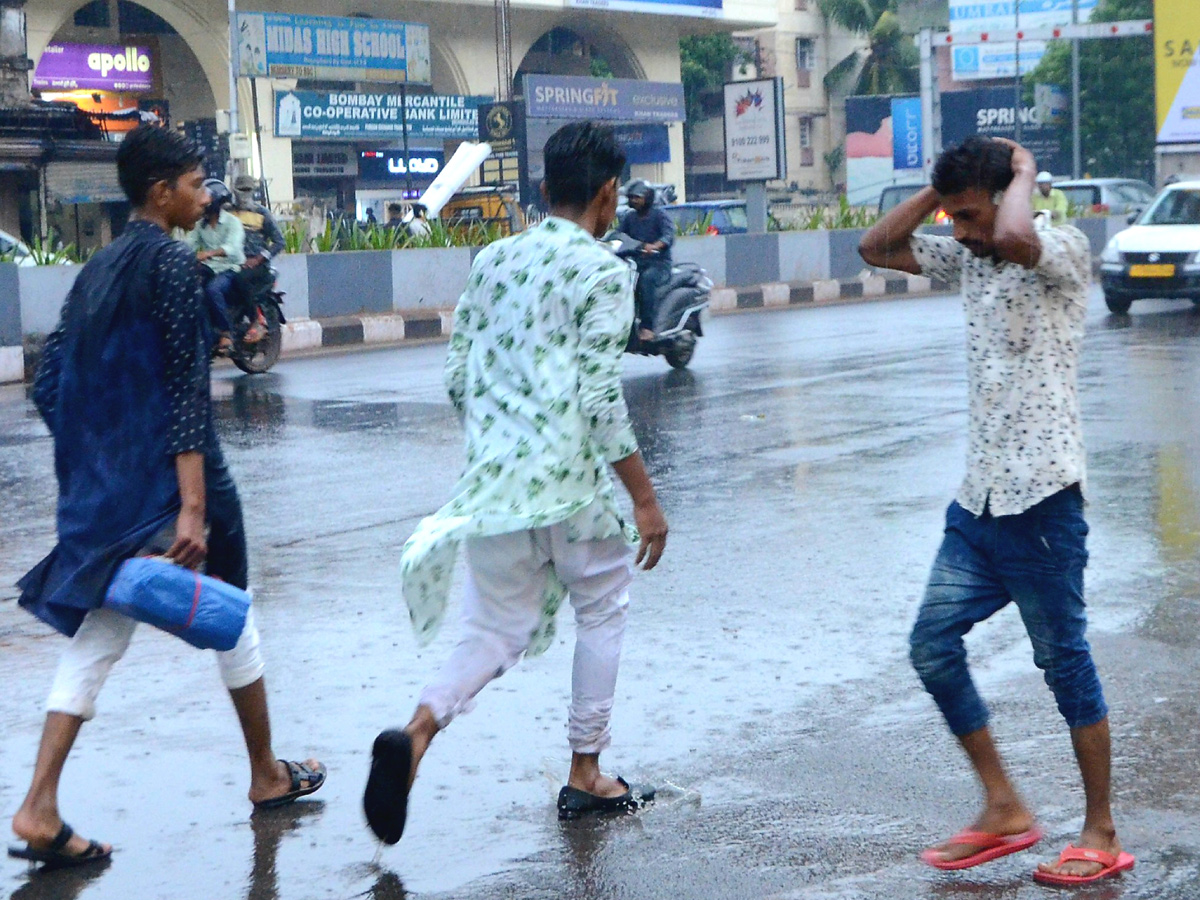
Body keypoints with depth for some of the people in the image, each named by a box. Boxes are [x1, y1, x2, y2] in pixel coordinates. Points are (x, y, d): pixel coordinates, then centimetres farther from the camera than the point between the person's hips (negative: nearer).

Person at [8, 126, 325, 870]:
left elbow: (50, 387, 12)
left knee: (98, 634, 5)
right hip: (172, 475, -7)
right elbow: (186, 389, -18)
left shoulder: (99, 269, 12)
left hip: (104, 484, 7)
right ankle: (268, 776, 27)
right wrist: (193, 506, -22)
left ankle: (40, 809, -6)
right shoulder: (174, 262, -12)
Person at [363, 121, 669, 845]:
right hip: (569, 479, -5)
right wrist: (646, 499, -8)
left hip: (492, 478, 5)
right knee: (604, 608, 17)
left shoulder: (494, 261, 11)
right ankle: (585, 775, 22)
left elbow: (459, 377, 14)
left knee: (499, 629, 12)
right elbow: (601, 398, -14)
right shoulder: (602, 271, -8)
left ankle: (416, 734, -13)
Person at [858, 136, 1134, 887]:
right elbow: (877, 247, 14)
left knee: (1066, 661, 1)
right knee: (933, 643, 6)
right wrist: (942, 187, 5)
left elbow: (1013, 238, -34)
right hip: (978, 495, 8)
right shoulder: (968, 259, 12)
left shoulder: (1063, 250, -11)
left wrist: (1024, 173, -14)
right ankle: (1004, 810, 17)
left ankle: (1102, 834, 14)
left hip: (1042, 496, -8)